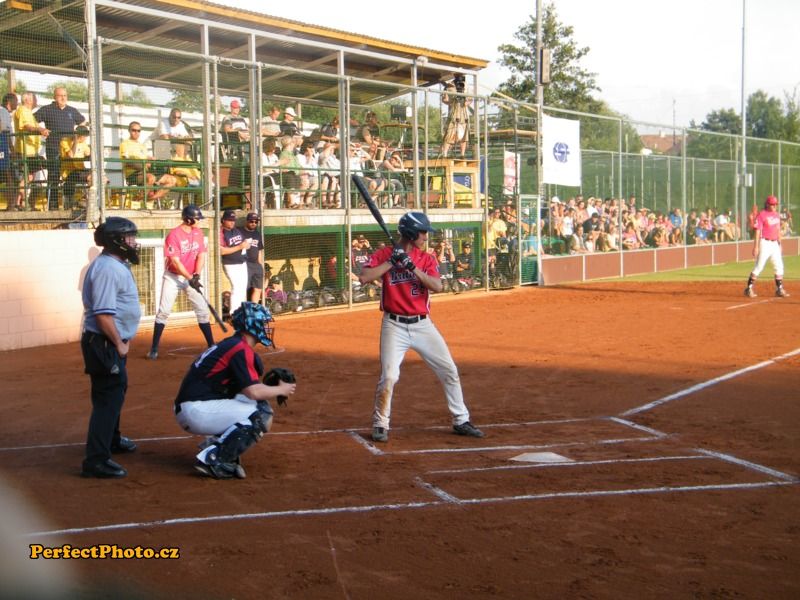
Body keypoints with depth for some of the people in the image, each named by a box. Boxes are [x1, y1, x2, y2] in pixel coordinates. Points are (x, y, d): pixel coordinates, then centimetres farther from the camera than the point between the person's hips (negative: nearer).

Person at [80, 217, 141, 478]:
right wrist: (119, 344, -18)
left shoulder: (117, 265, 12)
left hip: (113, 343, 11)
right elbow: (103, 314, -26)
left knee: (116, 391, 26)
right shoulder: (107, 268, -21)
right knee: (108, 398, -9)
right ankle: (96, 460, -6)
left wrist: (122, 340, 14)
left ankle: (111, 438, 45)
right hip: (105, 344, -11)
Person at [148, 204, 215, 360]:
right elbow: (175, 262, -22)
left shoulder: (198, 232, -1)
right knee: (164, 311, -6)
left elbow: (201, 254, -2)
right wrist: (190, 279, -25)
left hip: (192, 277, 5)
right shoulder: (174, 235, -19)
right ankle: (154, 348, 0)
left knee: (203, 310, 1)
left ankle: (211, 345, 9)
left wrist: (196, 275, -15)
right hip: (173, 277, -5)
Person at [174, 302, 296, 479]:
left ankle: (215, 443, 10)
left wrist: (273, 389, 10)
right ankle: (214, 459, -15)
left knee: (260, 404, 15)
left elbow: (246, 387, 21)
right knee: (263, 416, -14)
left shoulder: (231, 345, 17)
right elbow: (254, 391, -19)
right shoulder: (241, 349, -14)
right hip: (197, 410, -10)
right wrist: (281, 390, -2)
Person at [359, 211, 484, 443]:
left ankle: (461, 421, 19)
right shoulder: (384, 255, -3)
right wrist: (391, 261, -18)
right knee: (388, 377, -11)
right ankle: (380, 425, 10)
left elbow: (437, 286, -12)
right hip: (395, 326, -3)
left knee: (449, 371, 5)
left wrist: (413, 268, -21)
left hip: (423, 325, 3)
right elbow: (364, 278, -18)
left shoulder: (427, 259, 4)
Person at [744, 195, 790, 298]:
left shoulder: (776, 215, 13)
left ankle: (779, 289, 15)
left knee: (779, 267, 7)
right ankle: (749, 288, 0)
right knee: (759, 267, -7)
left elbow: (778, 230, 20)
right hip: (765, 243, -7)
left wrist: (779, 243, 18)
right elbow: (757, 231, -13)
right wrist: (756, 247, -18)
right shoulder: (761, 215, -10)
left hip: (775, 244, 7)